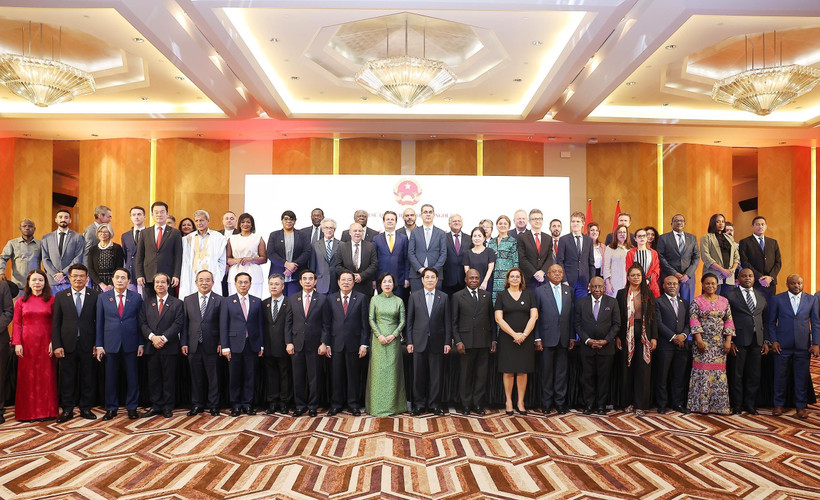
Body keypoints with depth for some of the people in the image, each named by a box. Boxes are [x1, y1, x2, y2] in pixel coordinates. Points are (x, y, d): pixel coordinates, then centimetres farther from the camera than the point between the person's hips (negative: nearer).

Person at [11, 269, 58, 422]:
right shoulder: (21, 301, 6)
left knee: (46, 376, 3)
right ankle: (27, 412, 15)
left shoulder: (51, 300, 3)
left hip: (45, 344, -1)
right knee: (27, 377, 5)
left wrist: (53, 342, -9)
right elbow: (16, 324, 3)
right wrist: (17, 343, -6)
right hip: (27, 343, 1)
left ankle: (45, 411, 12)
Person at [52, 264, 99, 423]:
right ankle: (67, 410, 18)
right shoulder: (60, 296, 6)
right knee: (67, 378, 7)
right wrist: (56, 345, -4)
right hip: (67, 344, 1)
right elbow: (56, 323, 4)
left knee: (88, 378, 7)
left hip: (88, 344, -1)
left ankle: (86, 408, 19)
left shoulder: (95, 296, 2)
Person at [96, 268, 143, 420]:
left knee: (132, 378, 5)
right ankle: (111, 409, 20)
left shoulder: (136, 297, 3)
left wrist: (141, 343, -1)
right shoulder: (103, 297, 5)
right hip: (110, 344, 1)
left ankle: (132, 407, 16)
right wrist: (98, 345, 0)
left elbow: (140, 321, 3)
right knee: (110, 378, 7)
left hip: (131, 344, 0)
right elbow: (99, 322, 5)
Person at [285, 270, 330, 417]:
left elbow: (325, 323, 1)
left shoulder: (322, 299, 2)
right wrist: (288, 342, 0)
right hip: (297, 344, 2)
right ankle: (300, 406, 19)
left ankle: (313, 406, 16)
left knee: (314, 377, 4)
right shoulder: (292, 299, 7)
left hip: (314, 344, -1)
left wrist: (323, 343, -6)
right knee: (298, 377, 6)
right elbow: (288, 323, 7)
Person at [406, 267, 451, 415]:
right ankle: (419, 404, 17)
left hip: (437, 342, 0)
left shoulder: (444, 297, 6)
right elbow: (409, 320, 4)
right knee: (419, 375, 5)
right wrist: (409, 342, -1)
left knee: (436, 375, 5)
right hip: (419, 342, 0)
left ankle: (434, 403, 17)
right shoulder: (414, 296, 5)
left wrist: (447, 342, -1)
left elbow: (447, 321, 5)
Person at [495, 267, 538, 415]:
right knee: (508, 371, 0)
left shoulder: (528, 294, 9)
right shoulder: (502, 295, 4)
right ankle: (508, 402, 8)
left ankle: (520, 403, 9)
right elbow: (499, 319, -3)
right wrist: (514, 334, -11)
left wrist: (524, 334, -10)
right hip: (507, 339, -1)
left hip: (525, 338, 1)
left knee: (522, 371, 2)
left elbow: (534, 317, 3)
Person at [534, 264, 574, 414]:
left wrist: (572, 337, 3)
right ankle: (546, 403, 14)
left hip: (564, 338, 2)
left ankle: (560, 402, 17)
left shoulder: (569, 291, 10)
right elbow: (536, 316, -1)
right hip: (547, 338, -2)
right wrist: (537, 338, -6)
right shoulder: (540, 291, 2)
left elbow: (572, 315, 8)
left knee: (561, 371, 7)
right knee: (546, 371, 4)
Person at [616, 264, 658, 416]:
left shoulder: (648, 294, 7)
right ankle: (628, 402, 13)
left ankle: (640, 405, 4)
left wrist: (654, 337, -1)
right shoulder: (622, 293, 4)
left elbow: (653, 316, 6)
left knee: (643, 369, -1)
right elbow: (618, 317, 3)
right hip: (627, 335, 0)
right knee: (627, 368, 4)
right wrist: (617, 337, -3)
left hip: (644, 335, 0)